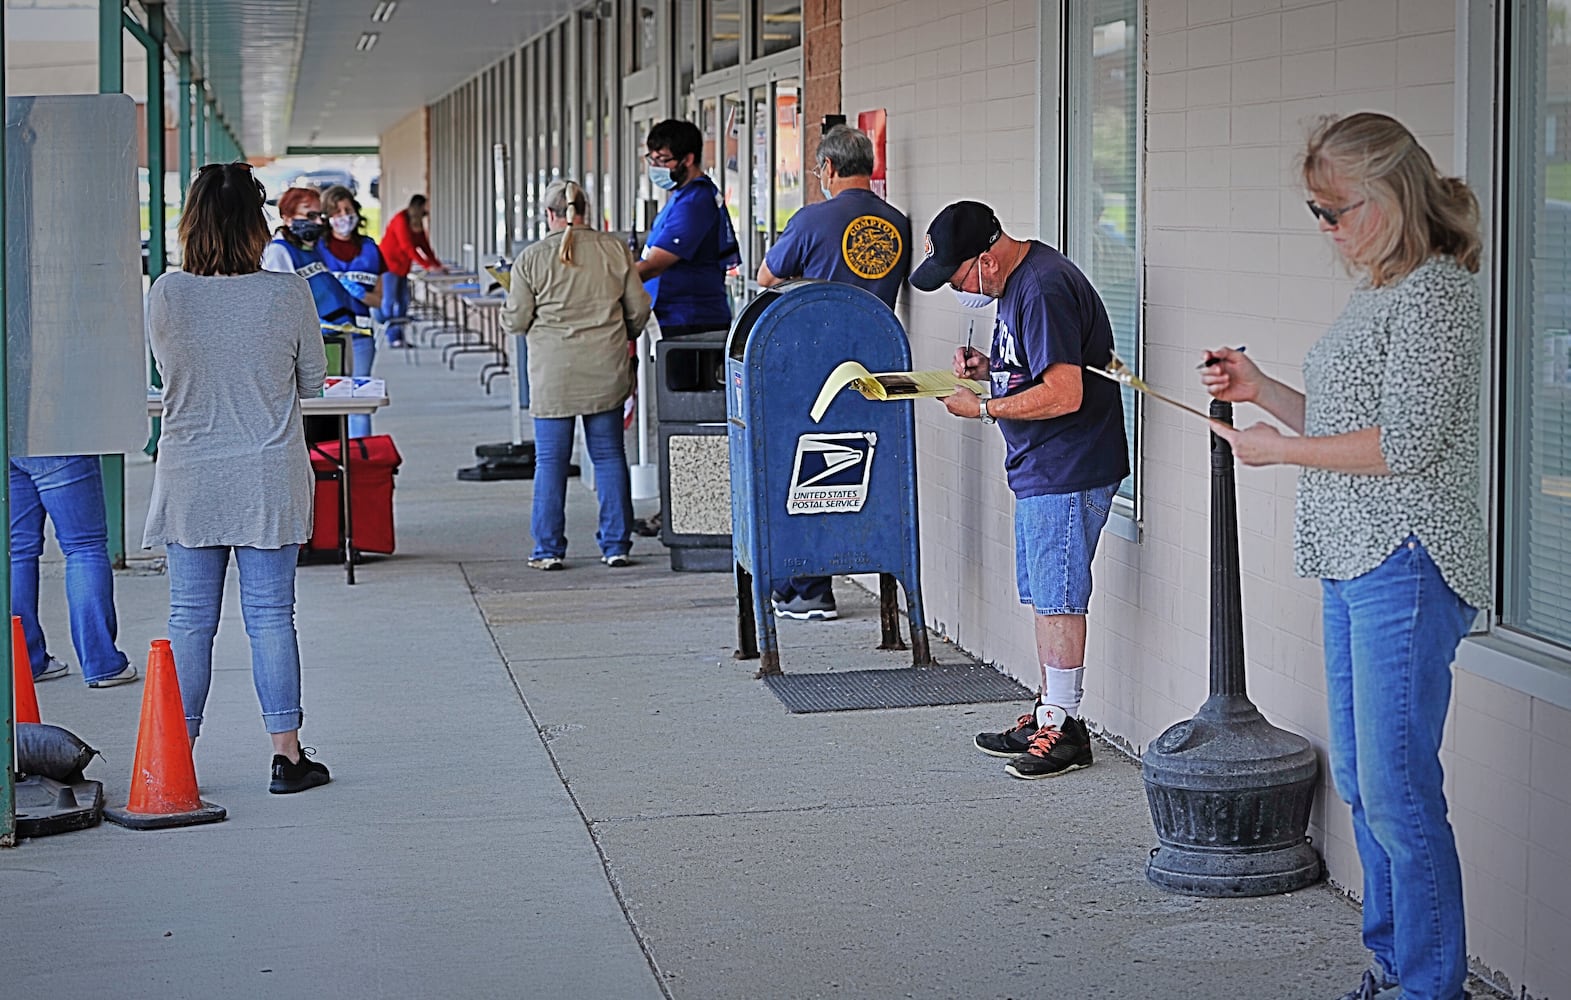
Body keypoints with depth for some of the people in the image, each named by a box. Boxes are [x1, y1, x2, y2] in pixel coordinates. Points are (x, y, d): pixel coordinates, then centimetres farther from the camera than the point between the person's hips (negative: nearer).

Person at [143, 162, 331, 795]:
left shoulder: (166, 296, -7)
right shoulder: (288, 294, -10)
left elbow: (168, 373, 8)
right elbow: (311, 381, 2)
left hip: (189, 480, 1)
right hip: (270, 478, -1)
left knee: (190, 619, 7)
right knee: (270, 615, 5)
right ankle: (286, 753, 9)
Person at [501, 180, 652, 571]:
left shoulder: (531, 258, -5)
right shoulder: (615, 250, 1)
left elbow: (516, 321, -3)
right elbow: (638, 309, 6)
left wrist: (508, 308, 20)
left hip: (553, 375, -2)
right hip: (606, 373, 2)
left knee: (551, 459, 5)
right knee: (609, 455, 9)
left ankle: (548, 549, 7)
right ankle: (616, 546, 10)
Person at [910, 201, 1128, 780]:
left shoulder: (1044, 290, -21)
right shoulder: (1016, 280, 11)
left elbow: (1063, 393, -26)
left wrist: (983, 408, -16)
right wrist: (988, 366, 6)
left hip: (1068, 471, -10)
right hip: (1040, 469, 10)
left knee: (1058, 599, -5)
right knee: (1045, 597, 14)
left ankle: (1064, 727, 1)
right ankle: (1048, 715, 22)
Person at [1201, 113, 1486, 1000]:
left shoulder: (1436, 294, -14)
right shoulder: (1379, 293, 16)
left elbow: (1405, 445, -20)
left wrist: (1280, 449, -11)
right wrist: (1262, 390, 12)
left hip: (1408, 568, -10)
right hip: (1356, 563, 10)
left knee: (1397, 788, -7)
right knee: (1360, 781, 15)